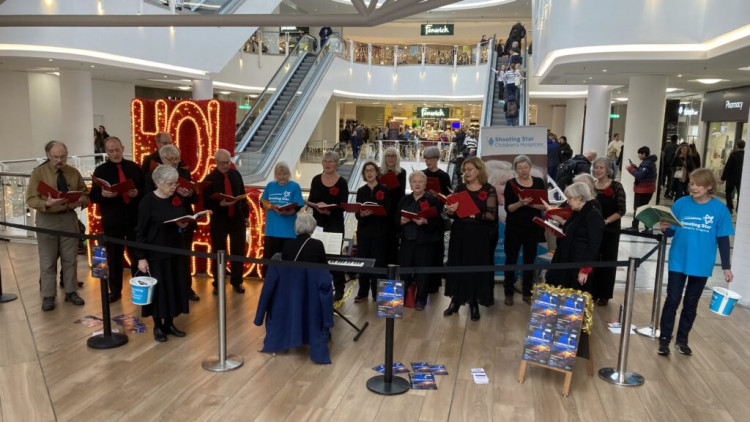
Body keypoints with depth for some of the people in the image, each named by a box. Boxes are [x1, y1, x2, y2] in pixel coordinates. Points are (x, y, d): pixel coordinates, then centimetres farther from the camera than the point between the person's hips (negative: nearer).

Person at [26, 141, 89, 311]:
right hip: (47, 220, -3)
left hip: (69, 218, 3)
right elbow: (31, 199, -9)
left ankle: (71, 292, 21)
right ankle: (48, 296, 13)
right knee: (47, 261, 4)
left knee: (70, 259, 10)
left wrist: (80, 201, -14)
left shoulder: (74, 173, 5)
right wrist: (47, 203, -29)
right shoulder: (39, 172, -5)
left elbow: (85, 194, 10)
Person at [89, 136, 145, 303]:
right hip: (111, 220, 0)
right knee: (114, 257, 8)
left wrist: (137, 192, -15)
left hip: (134, 218, 1)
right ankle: (115, 291, 19)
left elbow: (145, 189, 7)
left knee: (137, 255, 7)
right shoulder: (100, 170, 3)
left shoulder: (134, 167, 6)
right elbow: (93, 197, 0)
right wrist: (103, 194, -21)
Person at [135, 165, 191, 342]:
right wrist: (141, 257, -14)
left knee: (175, 287, 9)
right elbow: (140, 231, -11)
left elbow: (184, 221, 17)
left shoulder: (177, 199, 5)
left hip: (176, 250, 5)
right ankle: (157, 326, 17)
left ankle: (169, 323, 23)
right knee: (158, 288, 2)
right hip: (156, 253, -5)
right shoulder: (148, 201, -11)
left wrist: (184, 225, -8)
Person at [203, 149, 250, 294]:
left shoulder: (236, 174, 2)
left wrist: (246, 215, 10)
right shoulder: (210, 179, -10)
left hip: (237, 218, 3)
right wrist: (220, 204, -28)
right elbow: (206, 203, -11)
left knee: (238, 252, 10)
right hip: (219, 220, -3)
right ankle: (217, 284, 21)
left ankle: (236, 282, 25)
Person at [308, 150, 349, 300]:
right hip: (318, 222, 3)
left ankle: (339, 288, 12)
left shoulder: (342, 183, -5)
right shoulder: (316, 180, 5)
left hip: (335, 223, -3)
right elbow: (310, 200, 6)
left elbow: (343, 206, -8)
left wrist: (330, 211, -25)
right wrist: (317, 205, -16)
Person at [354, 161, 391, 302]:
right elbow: (357, 214, 4)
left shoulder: (384, 189, 0)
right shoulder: (361, 191, 10)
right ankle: (363, 292, 15)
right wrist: (362, 214, -19)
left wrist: (373, 212, -22)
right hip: (363, 231, 3)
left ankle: (377, 293, 10)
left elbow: (387, 212, -6)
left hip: (379, 232, -3)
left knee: (378, 262, -1)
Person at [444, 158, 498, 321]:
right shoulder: (460, 188, 8)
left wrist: (474, 215, -23)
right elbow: (452, 212, 9)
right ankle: (455, 301, 19)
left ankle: (474, 304, 15)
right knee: (457, 266, 7)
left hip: (479, 237, -3)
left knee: (477, 268, 3)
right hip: (459, 234, 3)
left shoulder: (489, 190, -3)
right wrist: (450, 211, -14)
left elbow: (492, 215, -11)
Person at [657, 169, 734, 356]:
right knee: (672, 301, 3)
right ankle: (664, 339, 14)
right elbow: (672, 232, -2)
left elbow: (723, 240, -1)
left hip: (701, 265, 1)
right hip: (678, 262, -1)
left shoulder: (720, 209, -6)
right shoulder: (681, 204, -6)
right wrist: (665, 229, -26)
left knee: (691, 304, 13)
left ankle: (682, 340, 27)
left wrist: (726, 266, -2)